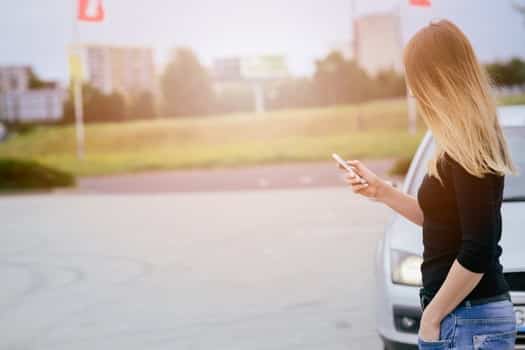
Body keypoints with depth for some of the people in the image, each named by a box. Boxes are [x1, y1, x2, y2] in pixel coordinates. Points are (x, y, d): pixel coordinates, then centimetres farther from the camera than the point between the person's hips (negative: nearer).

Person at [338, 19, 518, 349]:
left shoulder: (467, 150, -19)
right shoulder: (474, 144, 10)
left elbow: (478, 251, -23)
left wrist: (432, 316, -15)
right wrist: (381, 191, 16)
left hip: (468, 320, -9)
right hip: (475, 313, 9)